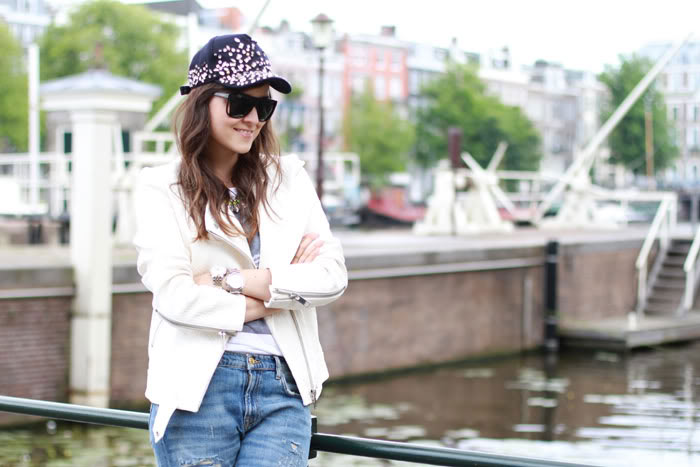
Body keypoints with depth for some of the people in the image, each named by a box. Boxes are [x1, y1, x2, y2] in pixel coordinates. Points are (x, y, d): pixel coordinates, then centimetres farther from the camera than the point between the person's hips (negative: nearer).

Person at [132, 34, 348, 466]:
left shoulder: (289, 178, 13)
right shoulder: (161, 186, 4)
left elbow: (333, 276, 1)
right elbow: (173, 294, -10)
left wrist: (230, 280, -8)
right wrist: (284, 287, -3)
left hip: (283, 388, 2)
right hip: (198, 389, -2)